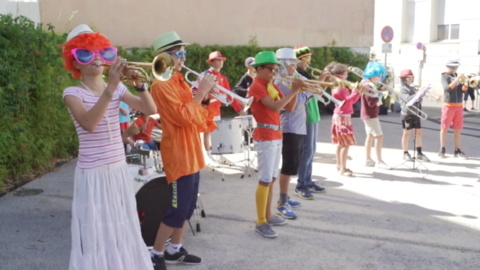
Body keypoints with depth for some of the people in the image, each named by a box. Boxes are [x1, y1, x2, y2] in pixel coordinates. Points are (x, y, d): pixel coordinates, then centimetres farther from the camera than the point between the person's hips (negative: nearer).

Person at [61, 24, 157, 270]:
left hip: (119, 171, 5)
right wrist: (110, 86, -33)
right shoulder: (73, 93, -8)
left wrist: (139, 83, -22)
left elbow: (150, 110, -7)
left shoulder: (118, 89, 5)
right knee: (97, 232, 0)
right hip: (92, 175, -5)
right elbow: (89, 123, -28)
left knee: (122, 228, 15)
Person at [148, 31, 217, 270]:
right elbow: (183, 116, -24)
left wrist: (205, 95, 0)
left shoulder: (180, 81, 13)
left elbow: (196, 113, 16)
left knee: (187, 206, 15)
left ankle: (175, 251, 28)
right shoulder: (161, 85, -15)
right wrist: (201, 92, -17)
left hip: (191, 152, 9)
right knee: (178, 208, -4)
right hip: (178, 154, -9)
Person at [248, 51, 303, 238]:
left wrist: (296, 91, -5)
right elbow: (275, 107, -24)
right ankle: (260, 223, 0)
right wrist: (293, 91, -20)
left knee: (272, 179, 13)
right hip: (265, 137, -9)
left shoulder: (272, 86, 13)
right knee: (265, 180, -7)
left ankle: (268, 216, 23)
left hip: (276, 136, 9)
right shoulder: (256, 86, -12)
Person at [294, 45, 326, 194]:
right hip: (305, 116, -10)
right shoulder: (296, 74, -12)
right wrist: (321, 80, -16)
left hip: (312, 115, 10)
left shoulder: (303, 73, 17)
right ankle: (300, 185, 0)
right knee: (307, 150, -8)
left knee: (312, 150, 12)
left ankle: (308, 181, 21)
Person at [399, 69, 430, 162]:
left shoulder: (413, 88, 15)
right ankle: (405, 154, 11)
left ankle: (419, 153, 11)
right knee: (407, 133, 2)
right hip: (407, 114, -7)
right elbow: (408, 99, -24)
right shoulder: (403, 89, -7)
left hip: (415, 113, 7)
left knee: (418, 132, 5)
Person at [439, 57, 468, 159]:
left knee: (458, 129, 6)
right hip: (448, 106, -5)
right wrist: (457, 79, -27)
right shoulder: (445, 76, -4)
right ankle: (442, 150, 8)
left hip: (459, 106, 5)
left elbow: (463, 90, 5)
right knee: (444, 128, 1)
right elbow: (447, 89, -21)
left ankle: (457, 151, 11)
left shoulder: (458, 76, 12)